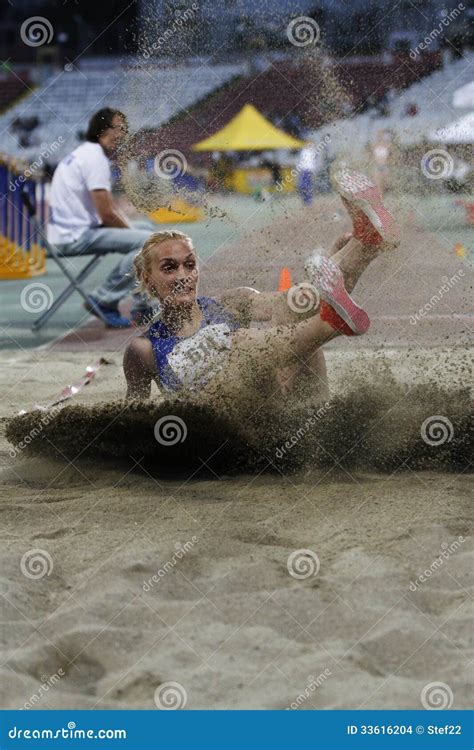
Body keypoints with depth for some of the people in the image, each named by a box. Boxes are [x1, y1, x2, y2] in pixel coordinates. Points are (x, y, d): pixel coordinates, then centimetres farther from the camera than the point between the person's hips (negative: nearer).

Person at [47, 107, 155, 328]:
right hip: (75, 236, -11)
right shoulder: (95, 158, -16)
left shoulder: (85, 153, 18)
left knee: (146, 229, 20)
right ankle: (103, 300, -12)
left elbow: (110, 205, 23)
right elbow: (106, 214, -20)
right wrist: (131, 231, -4)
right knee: (148, 241, -21)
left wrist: (130, 228, 11)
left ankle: (144, 307, 16)